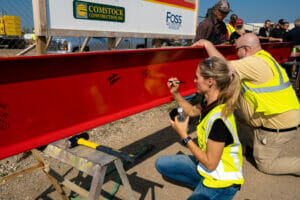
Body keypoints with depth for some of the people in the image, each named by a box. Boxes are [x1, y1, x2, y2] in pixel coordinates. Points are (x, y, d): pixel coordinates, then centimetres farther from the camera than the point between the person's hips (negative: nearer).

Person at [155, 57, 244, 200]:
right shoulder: (212, 103, -6)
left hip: (221, 183, -8)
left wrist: (184, 136, -21)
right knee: (161, 163, 10)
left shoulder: (218, 119, -33)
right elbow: (191, 111, 16)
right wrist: (175, 94, 2)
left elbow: (210, 164, -26)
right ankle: (201, 187, 12)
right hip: (206, 166, 8)